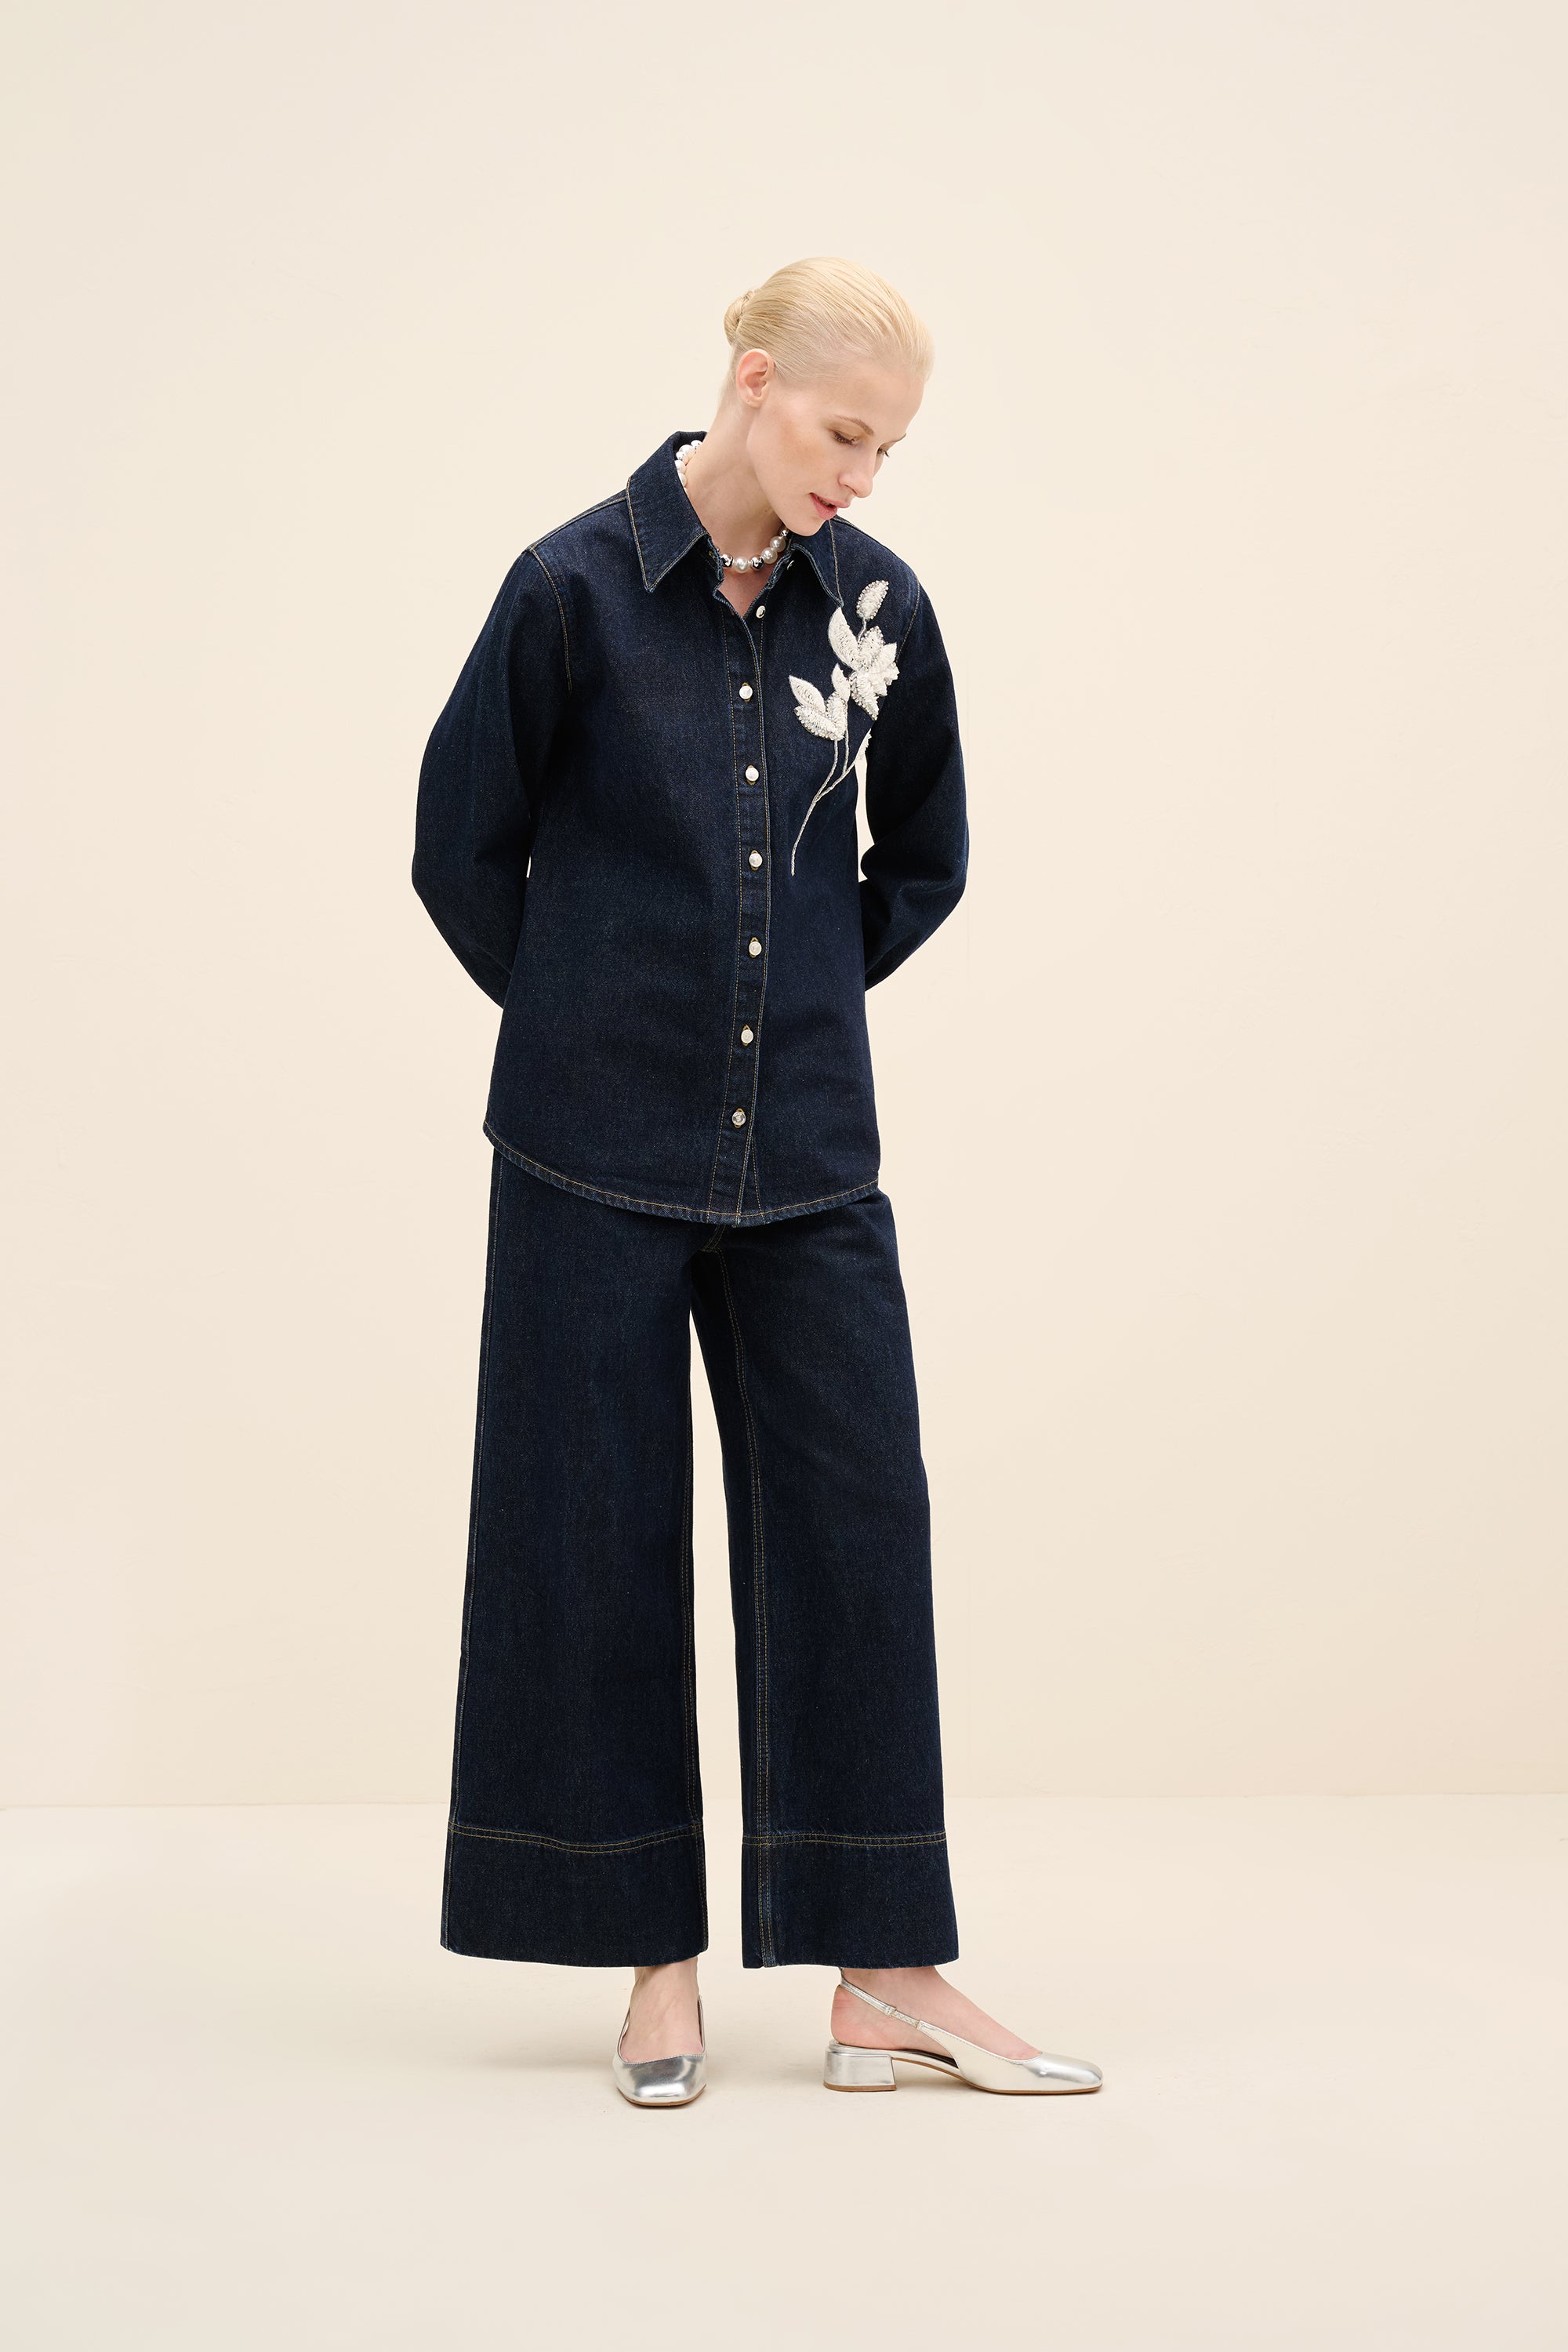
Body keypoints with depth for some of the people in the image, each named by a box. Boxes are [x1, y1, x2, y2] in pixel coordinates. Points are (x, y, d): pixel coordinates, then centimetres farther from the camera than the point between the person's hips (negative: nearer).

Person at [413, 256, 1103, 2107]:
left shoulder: (879, 606, 2)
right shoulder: (577, 588, -7)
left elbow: (924, 858, 17)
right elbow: (460, 845, 1)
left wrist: (806, 999, 12)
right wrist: (597, 1025, 6)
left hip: (808, 1154, 3)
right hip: (600, 1155, -3)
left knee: (855, 1530, 2)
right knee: (603, 1539, 4)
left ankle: (884, 1975, 11)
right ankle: (656, 1964, 17)